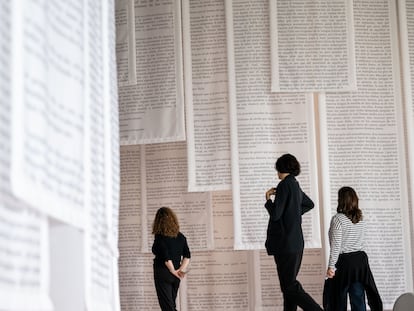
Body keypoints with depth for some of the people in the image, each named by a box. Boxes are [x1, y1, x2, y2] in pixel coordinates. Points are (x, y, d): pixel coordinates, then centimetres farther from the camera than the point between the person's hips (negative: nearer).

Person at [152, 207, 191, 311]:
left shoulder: (159, 237, -12)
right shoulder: (180, 237, 5)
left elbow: (166, 256, -21)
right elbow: (187, 256, -1)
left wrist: (173, 271, -13)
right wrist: (181, 270, -8)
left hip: (163, 274, -6)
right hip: (175, 278, 6)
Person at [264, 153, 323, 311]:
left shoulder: (284, 185, -13)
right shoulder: (295, 185, 14)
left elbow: (275, 214, -17)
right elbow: (309, 204, 33)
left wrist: (268, 200, -1)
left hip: (285, 244, -9)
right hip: (296, 243, 9)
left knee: (290, 287, -8)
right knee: (289, 285, 13)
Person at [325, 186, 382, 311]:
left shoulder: (338, 219, -12)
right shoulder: (360, 219, 8)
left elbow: (336, 245, -15)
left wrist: (331, 266, -12)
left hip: (344, 260, -5)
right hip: (360, 258, 5)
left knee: (339, 298, 6)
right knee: (358, 297, 5)